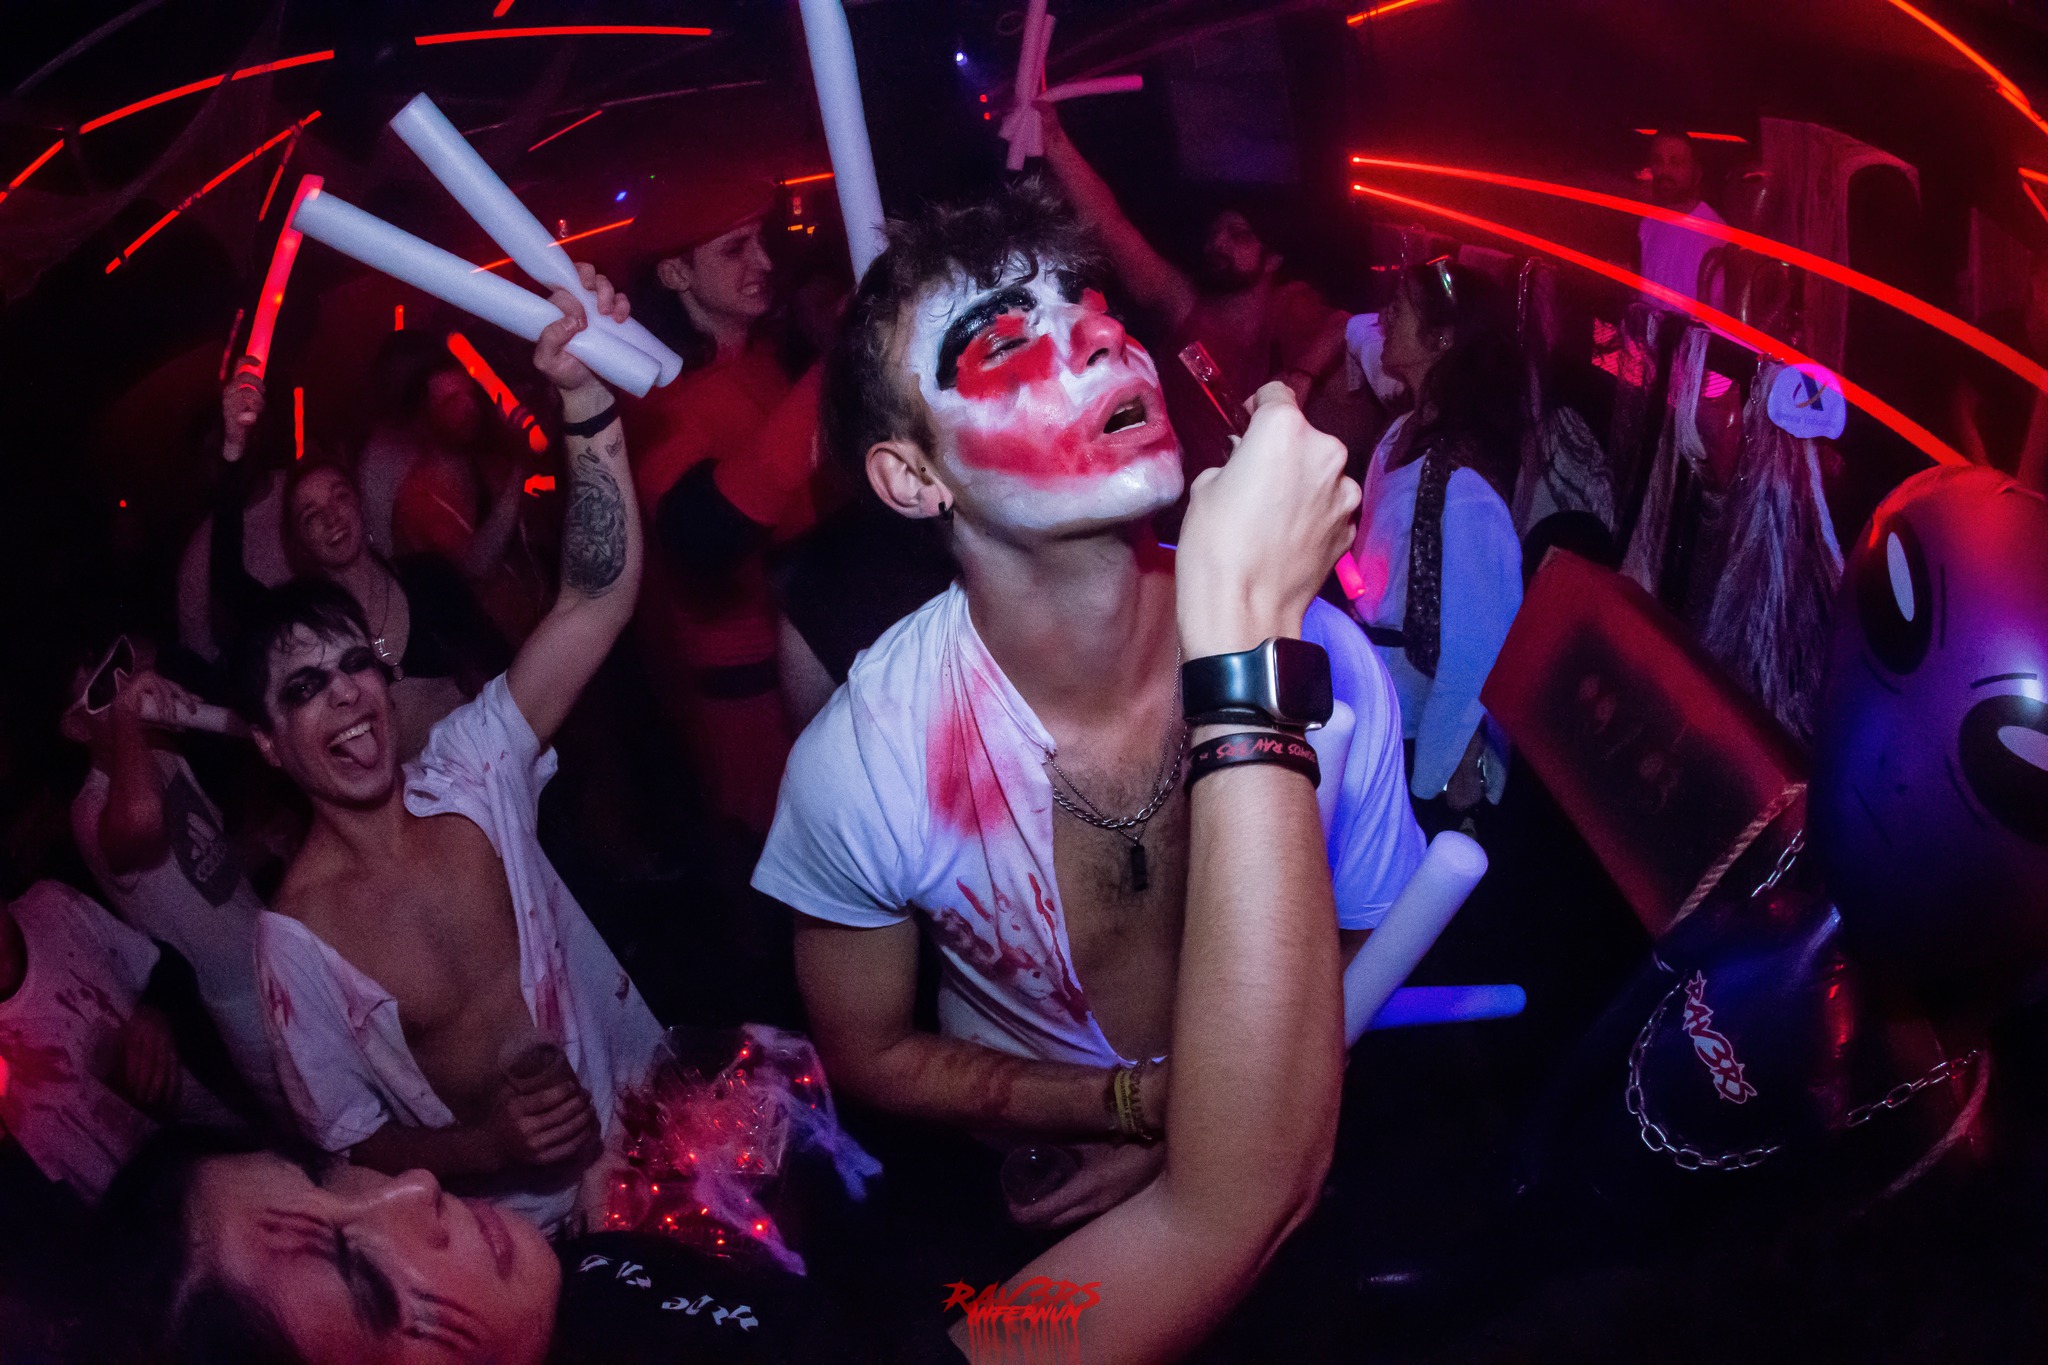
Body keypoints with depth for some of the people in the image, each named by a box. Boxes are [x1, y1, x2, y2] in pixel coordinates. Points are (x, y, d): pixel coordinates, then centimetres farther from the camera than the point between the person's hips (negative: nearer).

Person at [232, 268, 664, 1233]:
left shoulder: (471, 770, -3)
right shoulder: (295, 936, -8)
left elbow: (596, 599, -14)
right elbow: (349, 1141, -1)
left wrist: (586, 402, -26)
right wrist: (489, 1144, -21)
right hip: (539, 1229, -3)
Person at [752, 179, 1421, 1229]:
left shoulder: (1319, 655, -18)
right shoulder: (856, 769, -21)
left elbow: (1371, 947, -2)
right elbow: (870, 1056, -4)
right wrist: (1144, 1100, -16)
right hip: (1043, 1188, -3)